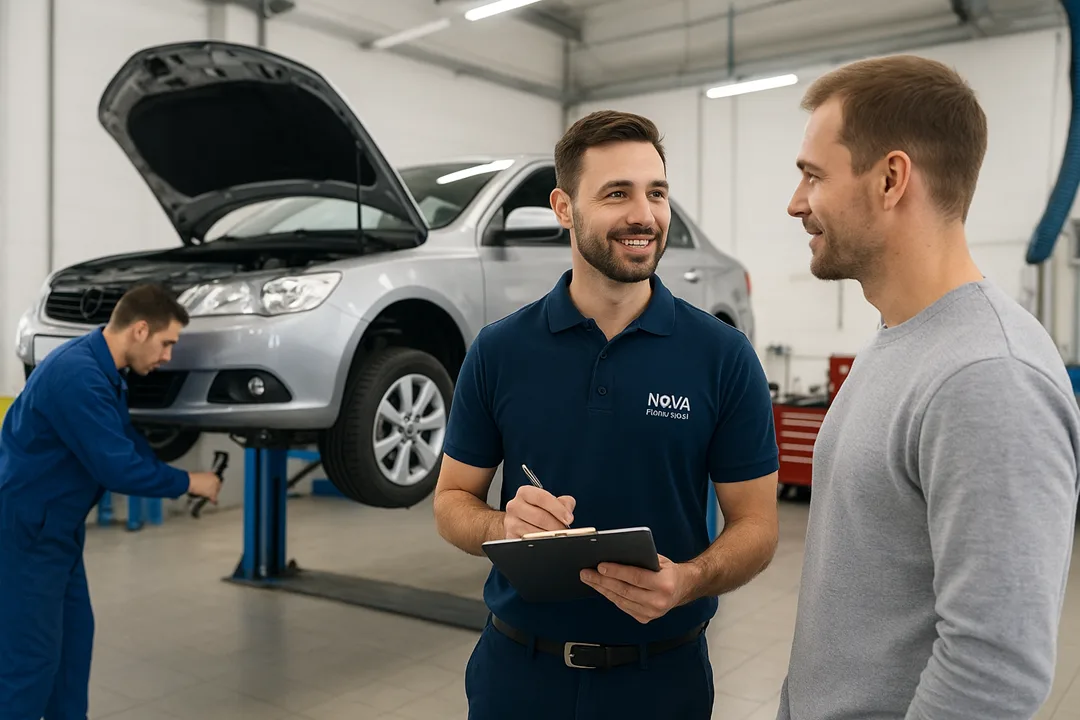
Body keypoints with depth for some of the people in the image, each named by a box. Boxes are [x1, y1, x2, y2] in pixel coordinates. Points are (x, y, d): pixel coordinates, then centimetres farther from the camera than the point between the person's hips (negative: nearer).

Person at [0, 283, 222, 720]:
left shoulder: (102, 370, 6)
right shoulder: (77, 375, -27)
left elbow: (130, 444, 17)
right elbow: (117, 467, -28)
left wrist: (179, 482, 9)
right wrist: (186, 483, -14)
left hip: (56, 528, 10)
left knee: (73, 637, 16)